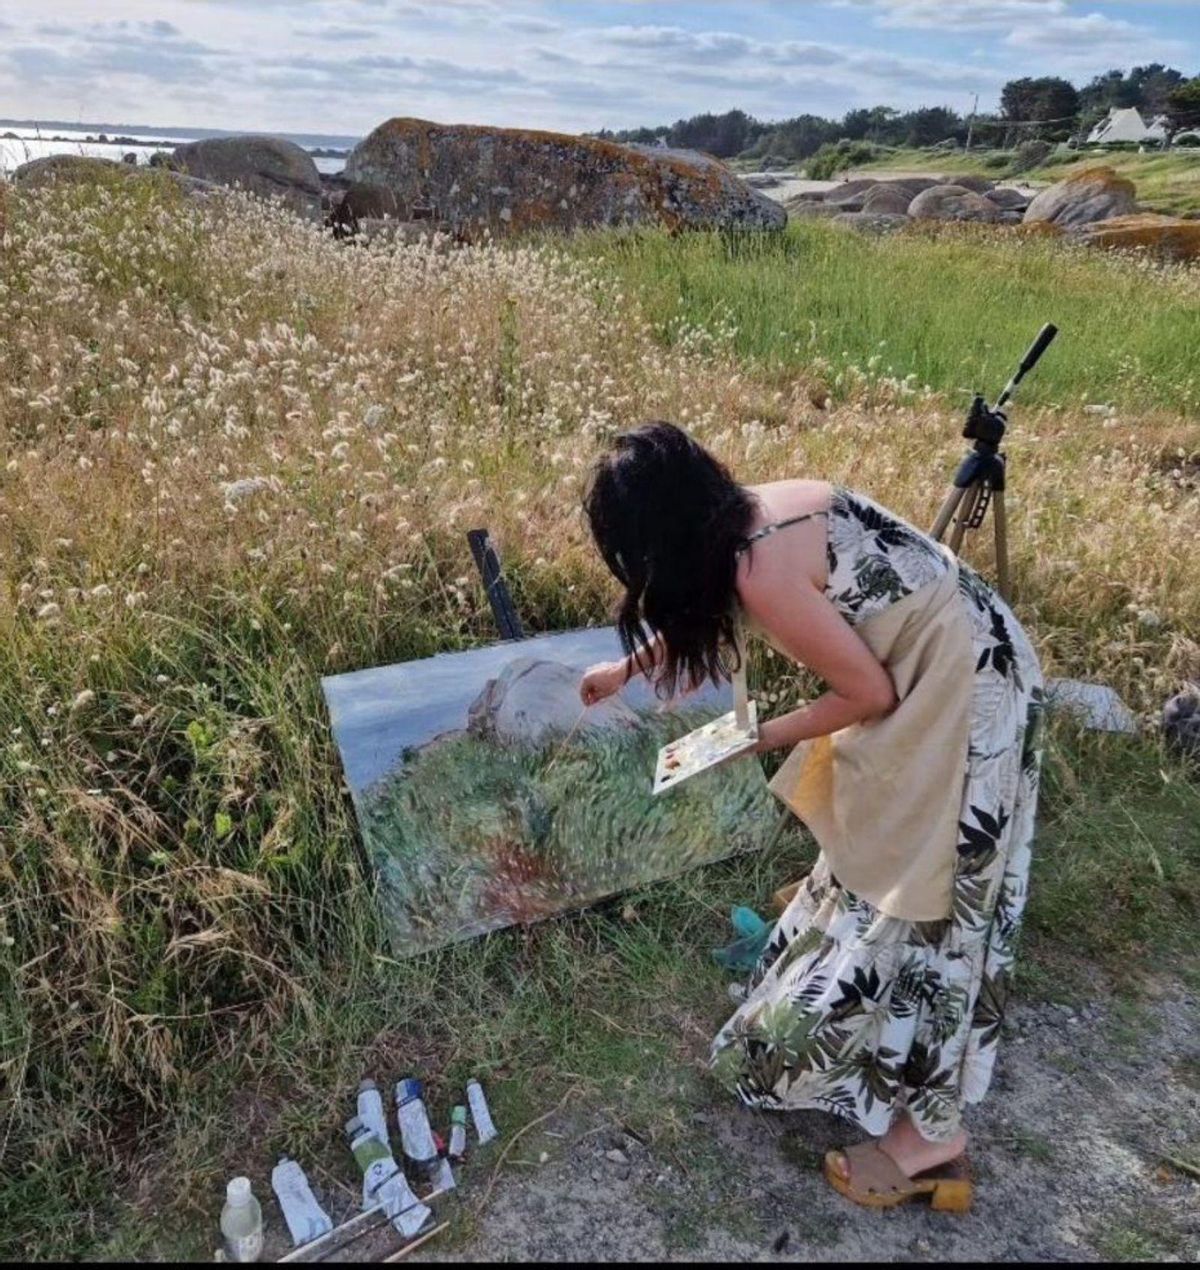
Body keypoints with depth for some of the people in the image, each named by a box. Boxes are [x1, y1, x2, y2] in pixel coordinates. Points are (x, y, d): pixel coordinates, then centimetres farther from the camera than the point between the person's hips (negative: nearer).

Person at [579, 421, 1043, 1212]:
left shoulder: (764, 572, -26)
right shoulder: (761, 510, 2)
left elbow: (870, 693, -18)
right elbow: (696, 610, 21)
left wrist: (768, 738, -5)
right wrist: (627, 668, 33)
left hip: (955, 696, -9)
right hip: (959, 661, 9)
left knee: (916, 896, 2)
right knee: (884, 860, 25)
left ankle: (932, 1135, 18)